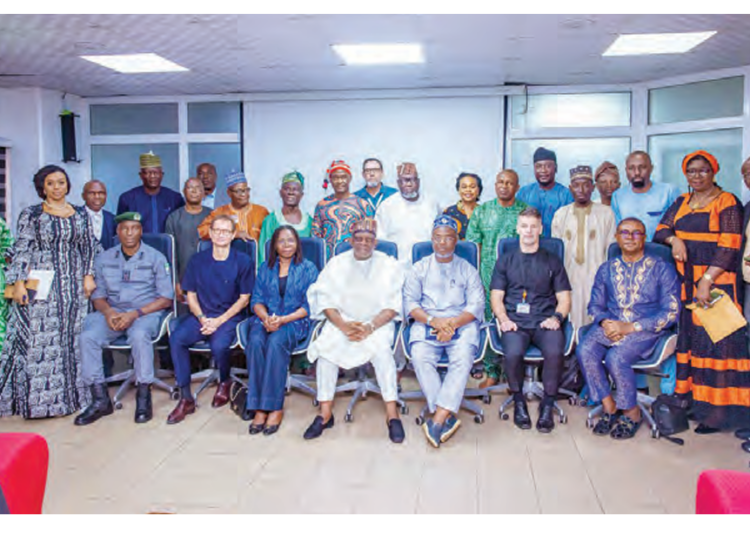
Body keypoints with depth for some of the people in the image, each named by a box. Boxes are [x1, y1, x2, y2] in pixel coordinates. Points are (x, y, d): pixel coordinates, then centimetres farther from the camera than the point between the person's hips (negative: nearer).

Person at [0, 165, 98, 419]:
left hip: (73, 288, 3)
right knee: (38, 339, -4)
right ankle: (38, 398, 5)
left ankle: (69, 393, 13)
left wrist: (88, 276, 3)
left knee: (72, 338, 4)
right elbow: (22, 250, -2)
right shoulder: (30, 214, 4)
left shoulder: (81, 214, 12)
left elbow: (89, 247, 13)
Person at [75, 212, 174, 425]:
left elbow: (166, 298, -2)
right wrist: (108, 311, -12)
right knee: (87, 336, -26)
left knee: (139, 335, -37)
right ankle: (100, 398, -17)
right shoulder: (104, 258, 13)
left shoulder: (155, 258, 3)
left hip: (146, 312, -3)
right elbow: (98, 295, 12)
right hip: (112, 311, 4)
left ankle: (144, 397, -24)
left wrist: (135, 314, -15)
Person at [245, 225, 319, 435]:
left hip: (295, 321, -3)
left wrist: (282, 320, -14)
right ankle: (258, 407, -28)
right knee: (255, 342, -31)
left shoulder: (308, 269, 7)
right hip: (266, 319, 3)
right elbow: (257, 300, 11)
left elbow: (309, 306, -1)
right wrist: (266, 318, -11)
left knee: (276, 342, -35)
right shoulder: (265, 268, 19)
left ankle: (275, 407, -29)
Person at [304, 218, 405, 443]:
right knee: (326, 346, -27)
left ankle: (392, 414, -23)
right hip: (342, 321, 2)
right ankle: (325, 414, -18)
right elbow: (325, 300, 1)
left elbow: (392, 306, -3)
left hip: (377, 323, -1)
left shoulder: (389, 265, 4)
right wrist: (343, 325, -16)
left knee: (380, 348, -32)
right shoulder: (336, 264, 8)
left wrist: (370, 327, -18)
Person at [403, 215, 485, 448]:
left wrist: (453, 323, -13)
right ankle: (448, 416, -28)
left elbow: (476, 305, 5)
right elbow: (410, 302, 6)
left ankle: (438, 419, -34)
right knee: (420, 357, -30)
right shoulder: (419, 268, 17)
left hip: (461, 324, 0)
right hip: (426, 323, 1)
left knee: (463, 359, -31)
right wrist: (433, 321, -12)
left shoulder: (468, 270, 15)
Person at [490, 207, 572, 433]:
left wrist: (556, 317, -7)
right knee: (513, 353, -33)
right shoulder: (506, 261, 20)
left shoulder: (552, 262, 20)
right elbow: (496, 297, 12)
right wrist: (504, 319, -8)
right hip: (515, 322, 0)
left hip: (544, 322, 0)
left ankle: (547, 404, -11)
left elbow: (564, 298, 14)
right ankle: (518, 401, -6)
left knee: (555, 352, -33)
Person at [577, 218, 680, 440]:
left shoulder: (661, 269, 2)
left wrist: (631, 327, -14)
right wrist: (605, 322, -10)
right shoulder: (607, 269, 14)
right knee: (585, 350, -27)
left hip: (645, 330, -4)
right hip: (610, 327, 4)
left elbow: (671, 312, -4)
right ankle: (609, 406, -11)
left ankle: (631, 412, -7)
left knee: (616, 358, -32)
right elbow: (595, 305, 15)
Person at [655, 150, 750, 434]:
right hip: (685, 280, 6)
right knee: (688, 335, 4)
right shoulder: (682, 202, 16)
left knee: (714, 339, -6)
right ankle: (692, 399, 11)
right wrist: (674, 239, -8)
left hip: (716, 280, -6)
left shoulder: (727, 203, -3)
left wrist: (707, 281, -19)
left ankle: (717, 411, -2)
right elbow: (661, 229, 15)